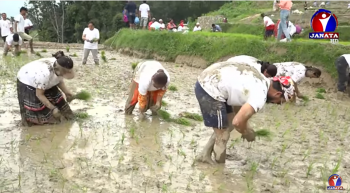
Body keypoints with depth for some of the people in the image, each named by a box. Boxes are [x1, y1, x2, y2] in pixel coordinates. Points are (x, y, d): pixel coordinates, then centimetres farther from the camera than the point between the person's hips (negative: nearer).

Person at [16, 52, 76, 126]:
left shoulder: (59, 68, -22)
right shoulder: (44, 73, -45)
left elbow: (59, 81, 1)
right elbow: (39, 94, -34)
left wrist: (67, 92, -12)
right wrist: (52, 108, -35)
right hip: (27, 83, -7)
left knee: (55, 97, 2)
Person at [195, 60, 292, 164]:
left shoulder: (260, 79, 13)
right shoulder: (260, 96, -16)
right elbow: (237, 122, -20)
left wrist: (245, 128, 22)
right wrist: (246, 133, 2)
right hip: (210, 89, -10)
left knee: (228, 125, 21)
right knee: (222, 135, 3)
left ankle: (205, 155, 30)